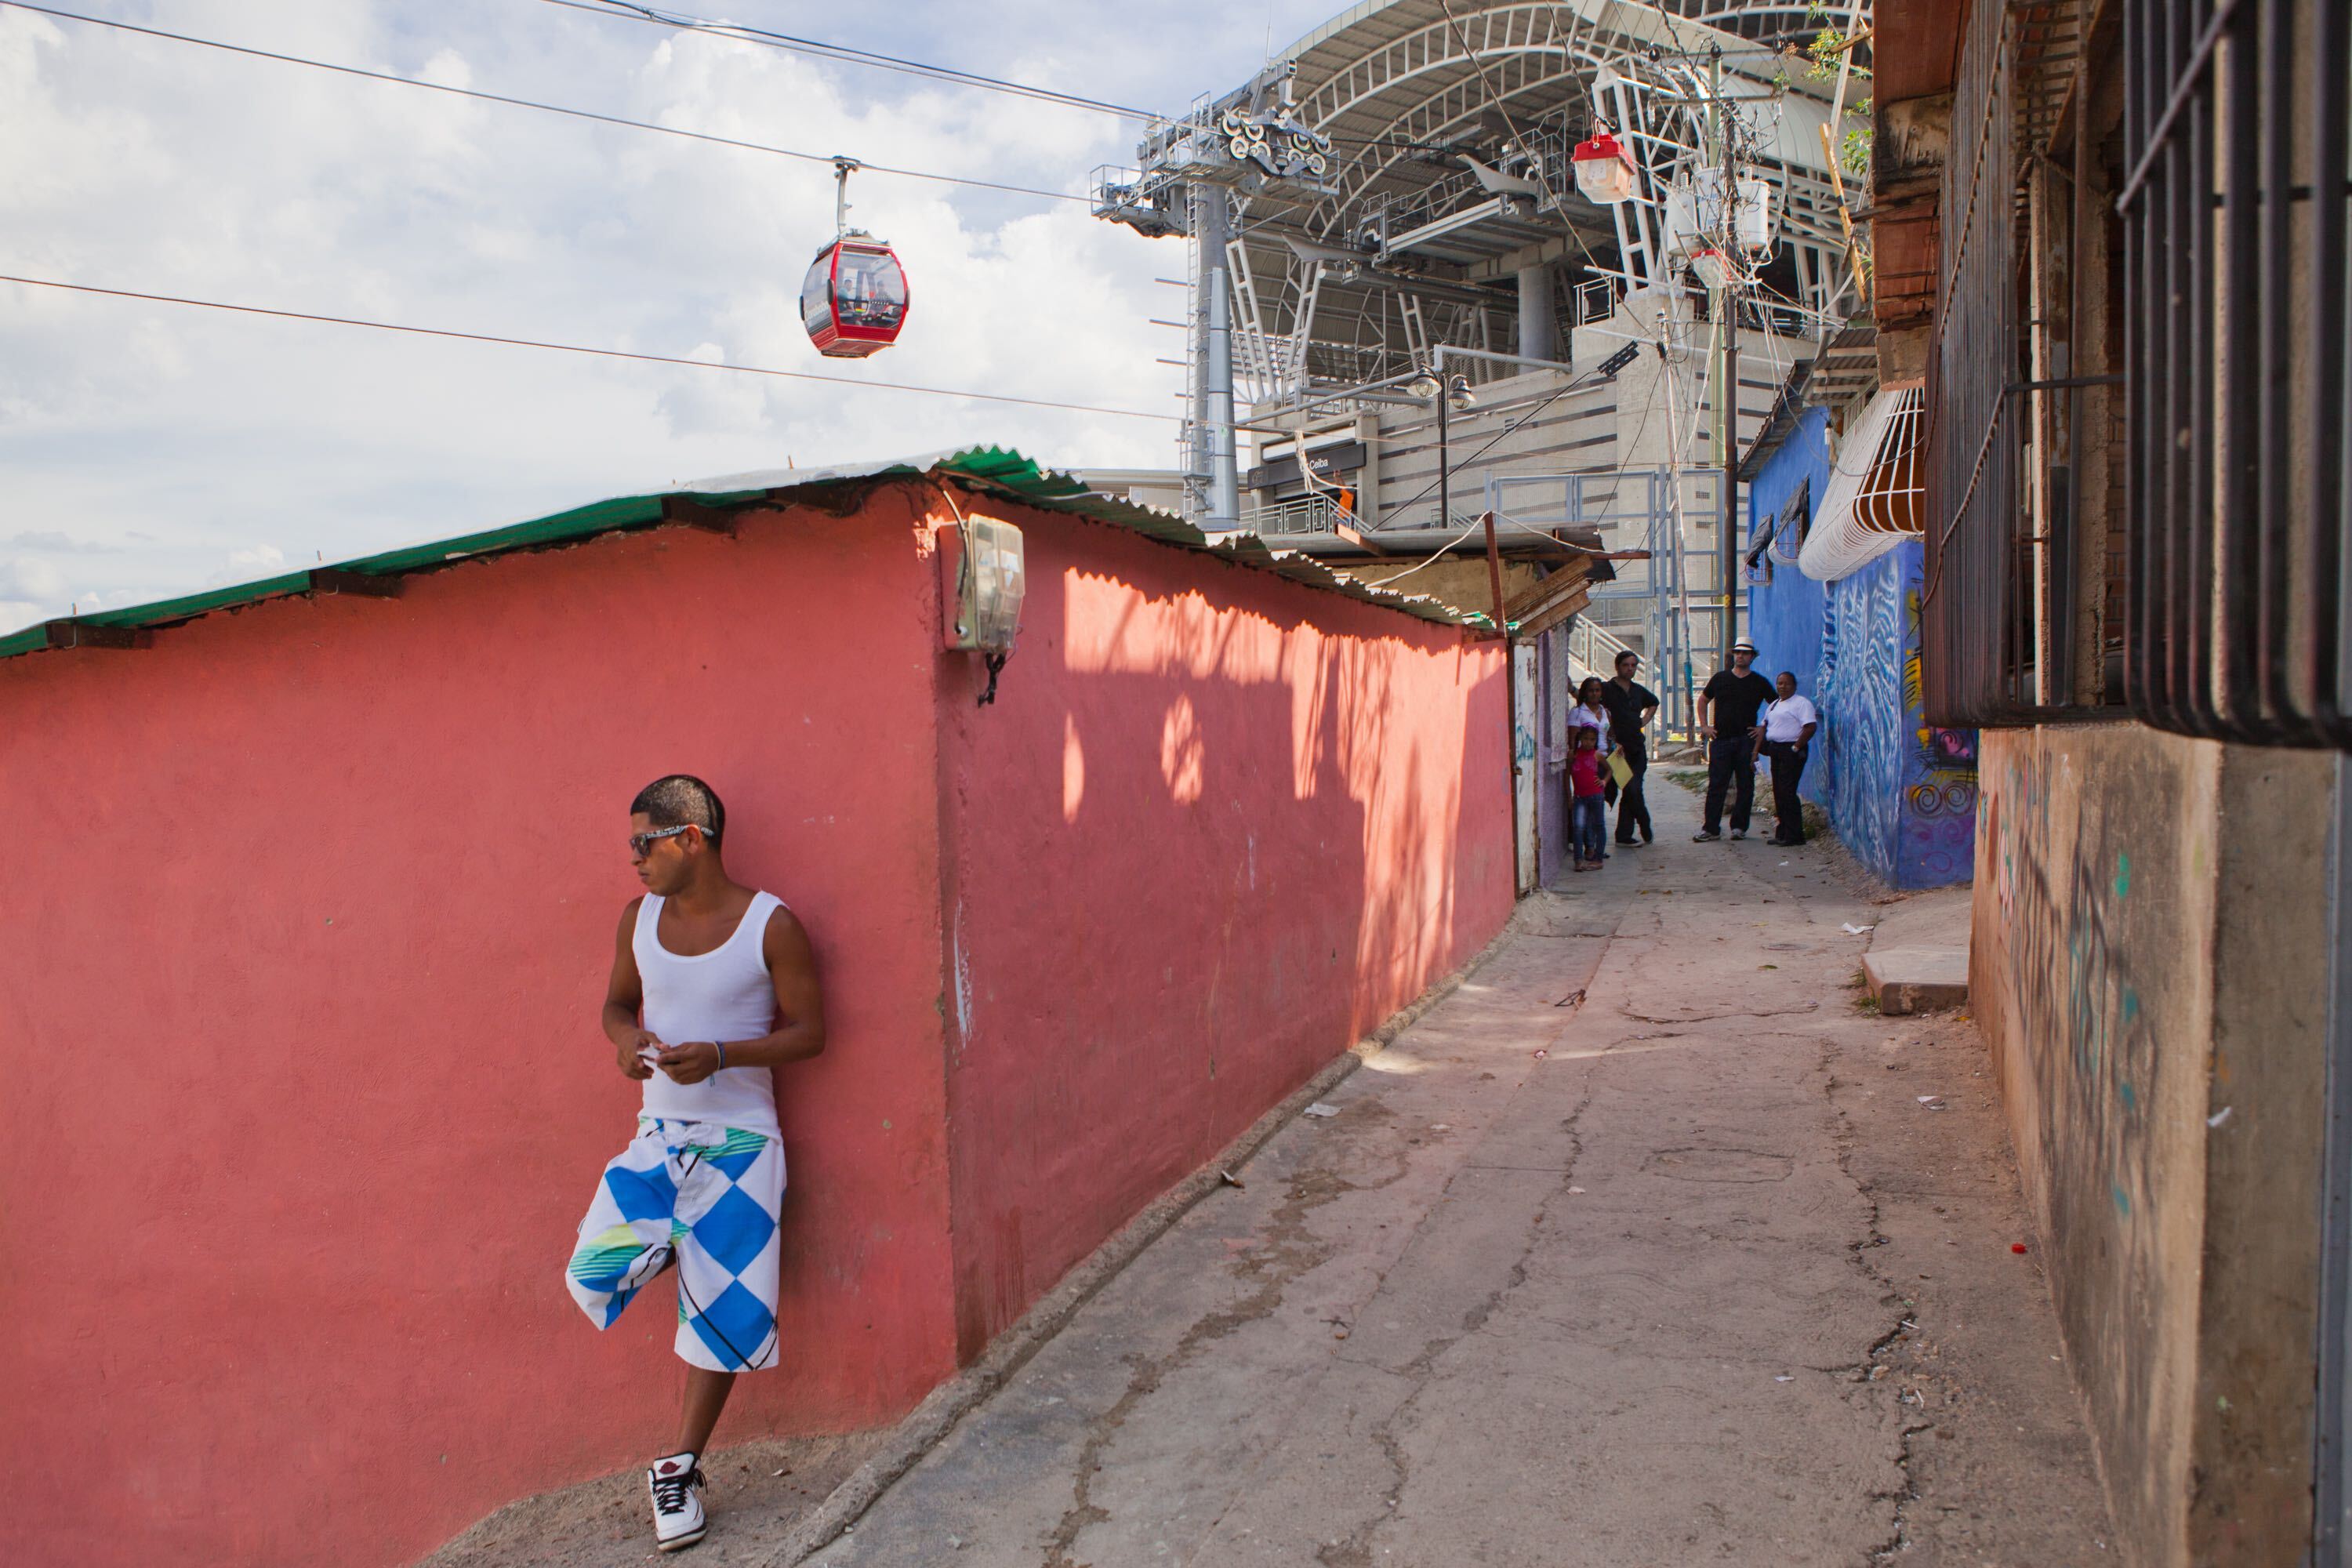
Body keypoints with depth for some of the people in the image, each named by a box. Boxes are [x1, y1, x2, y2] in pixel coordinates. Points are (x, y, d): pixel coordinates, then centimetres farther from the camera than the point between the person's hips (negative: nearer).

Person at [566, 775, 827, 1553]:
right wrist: (628, 1038, -8)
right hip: (659, 1134, 4)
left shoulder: (772, 925, -11)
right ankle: (672, 1250, 17)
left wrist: (720, 1056, -23)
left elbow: (808, 1031, -8)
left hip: (738, 1143, -4)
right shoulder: (639, 919, 3)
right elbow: (618, 1002, 17)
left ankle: (680, 1466, 18)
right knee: (593, 1277, -16)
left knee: (723, 1310, 1)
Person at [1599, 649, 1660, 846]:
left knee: (1630, 793, 4)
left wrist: (1644, 721, 17)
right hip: (1618, 748, -6)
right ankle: (1647, 833, 2)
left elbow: (1654, 703, 35)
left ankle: (1624, 835, 9)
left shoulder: (1639, 690, 15)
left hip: (1638, 748, 6)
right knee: (1632, 792, -10)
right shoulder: (1606, 689, -4)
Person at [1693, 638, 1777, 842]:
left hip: (1747, 740, -1)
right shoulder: (1720, 678, 9)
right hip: (1721, 739, 1)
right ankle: (1711, 829, 0)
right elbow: (1703, 700, 21)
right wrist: (1704, 726, 11)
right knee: (1716, 785, -2)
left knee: (1745, 786, 2)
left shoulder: (1760, 683, 6)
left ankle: (1739, 827, 9)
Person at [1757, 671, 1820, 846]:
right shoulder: (1774, 705, 19)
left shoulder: (1801, 703, -8)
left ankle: (1794, 835, -8)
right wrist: (1756, 750, 10)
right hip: (1776, 751, 9)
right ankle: (1783, 833, 16)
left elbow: (1810, 727, -18)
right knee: (1778, 792, 9)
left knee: (1787, 792, -12)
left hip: (1791, 752, -9)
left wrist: (1796, 747, -17)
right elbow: (1764, 727, 19)